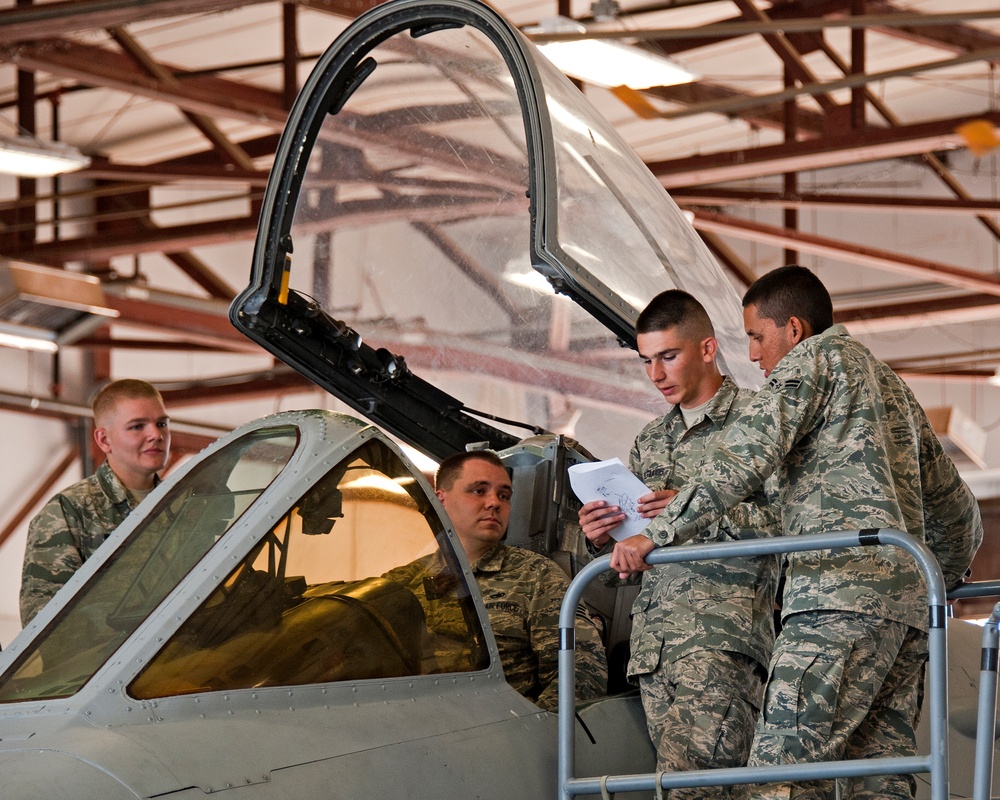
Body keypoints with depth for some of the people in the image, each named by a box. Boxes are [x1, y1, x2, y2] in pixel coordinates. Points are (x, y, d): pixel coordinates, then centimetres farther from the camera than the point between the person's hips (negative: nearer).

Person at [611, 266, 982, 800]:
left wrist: (658, 534, -9)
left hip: (841, 597, -9)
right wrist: (941, 581, 52)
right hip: (908, 607, 9)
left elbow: (746, 457, -9)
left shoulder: (813, 359, 6)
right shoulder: (891, 385, 32)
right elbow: (956, 508, 37)